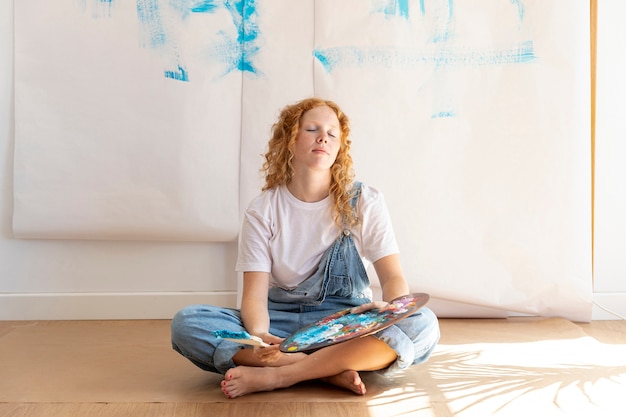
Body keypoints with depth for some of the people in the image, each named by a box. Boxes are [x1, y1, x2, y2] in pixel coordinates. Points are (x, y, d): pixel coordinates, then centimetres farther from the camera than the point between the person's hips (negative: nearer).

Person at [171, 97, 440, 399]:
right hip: (281, 321, 0)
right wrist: (258, 334, -31)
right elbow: (255, 291, -8)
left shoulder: (364, 202, 0)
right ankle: (330, 370, -27)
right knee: (186, 323, -24)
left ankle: (275, 375, -28)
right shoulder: (262, 210, 0)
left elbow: (393, 277, -5)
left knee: (422, 324, -30)